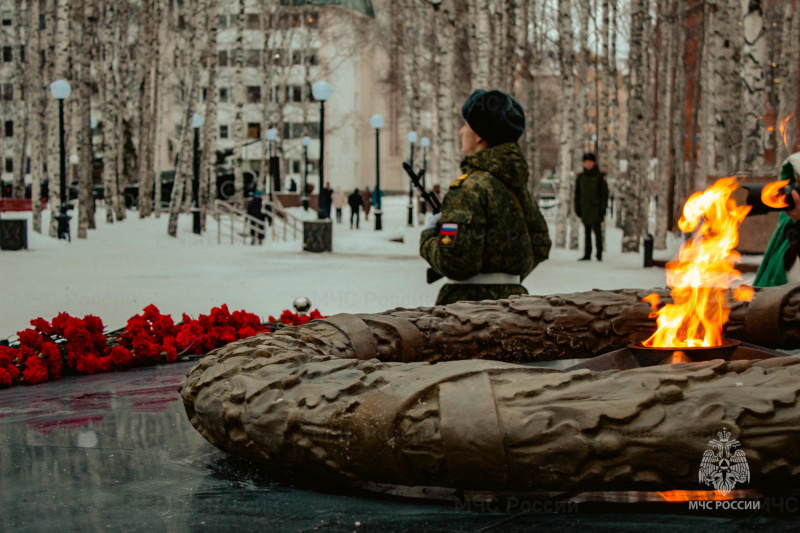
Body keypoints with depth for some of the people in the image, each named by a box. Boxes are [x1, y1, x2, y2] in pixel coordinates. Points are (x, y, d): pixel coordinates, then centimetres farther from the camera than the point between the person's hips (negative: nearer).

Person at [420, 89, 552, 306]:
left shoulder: (470, 188, -16)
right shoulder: (518, 184, 11)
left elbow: (455, 263, -21)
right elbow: (540, 247, 18)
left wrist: (428, 236, -4)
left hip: (473, 302, -9)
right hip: (513, 298, 9)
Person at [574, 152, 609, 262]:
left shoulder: (600, 176, -2)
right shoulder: (580, 177, 10)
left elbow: (605, 193, -2)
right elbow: (577, 194, 14)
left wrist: (603, 208, -8)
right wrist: (577, 208, 9)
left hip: (596, 208, -4)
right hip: (585, 209, 4)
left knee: (597, 231, -6)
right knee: (587, 232, 7)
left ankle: (599, 254, -1)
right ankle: (587, 254, 10)